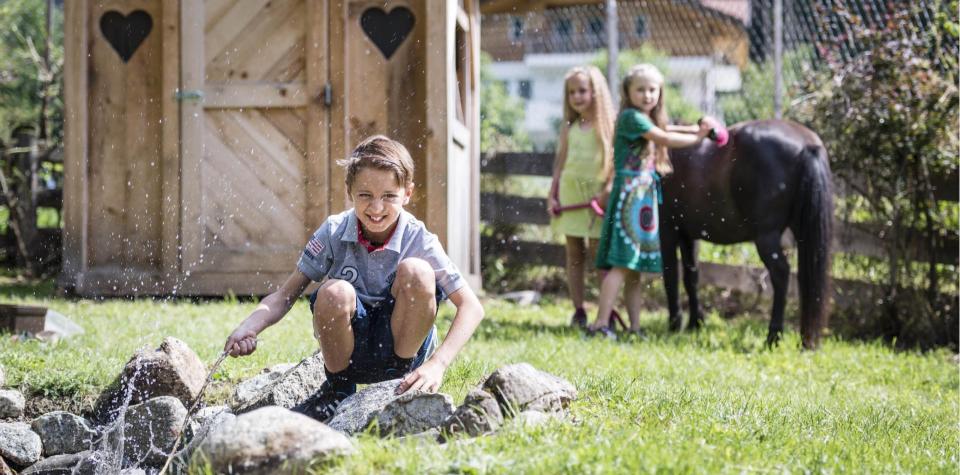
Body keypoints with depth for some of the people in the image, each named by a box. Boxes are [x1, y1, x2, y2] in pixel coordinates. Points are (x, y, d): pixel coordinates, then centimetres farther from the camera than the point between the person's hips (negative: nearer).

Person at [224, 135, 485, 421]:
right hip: (350, 350, 1)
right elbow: (285, 296, -7)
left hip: (401, 347, -1)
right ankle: (337, 388, -4)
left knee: (415, 271, -26)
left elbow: (471, 307, -15)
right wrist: (249, 328, -28)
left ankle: (405, 384, -9)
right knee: (335, 292, -32)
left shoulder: (419, 241, -12)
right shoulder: (334, 232, -9)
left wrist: (437, 364, -29)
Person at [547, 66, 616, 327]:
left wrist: (606, 194, -16)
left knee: (598, 252, -6)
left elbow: (615, 162, -6)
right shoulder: (569, 127, 9)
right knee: (574, 254, 6)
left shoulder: (608, 125, -2)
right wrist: (552, 195, 4)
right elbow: (560, 161, 11)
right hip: (570, 195, 4)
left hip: (596, 194, -4)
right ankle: (578, 311, 10)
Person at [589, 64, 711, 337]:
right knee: (622, 265, -14)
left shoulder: (650, 121, 20)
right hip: (630, 196, -9)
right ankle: (600, 324, -17)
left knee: (635, 270, 8)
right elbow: (664, 138, -11)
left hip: (645, 199, 9)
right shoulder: (631, 117, -9)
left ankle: (635, 327, 9)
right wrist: (698, 137, -1)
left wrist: (699, 127, 4)